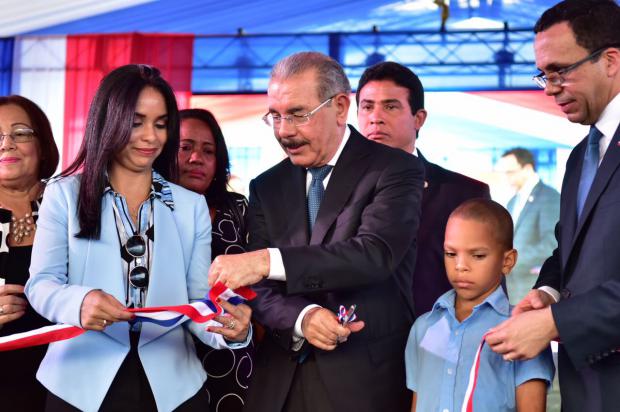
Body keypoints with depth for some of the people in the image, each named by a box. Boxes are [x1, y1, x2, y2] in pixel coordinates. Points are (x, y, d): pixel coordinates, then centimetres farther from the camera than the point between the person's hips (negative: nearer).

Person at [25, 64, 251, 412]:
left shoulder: (192, 207, 9)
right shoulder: (65, 195, 4)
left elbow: (198, 299, 3)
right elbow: (41, 283, -2)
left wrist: (229, 328, -20)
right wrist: (80, 302, -24)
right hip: (82, 384, -2)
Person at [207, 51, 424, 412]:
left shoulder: (395, 171, -7)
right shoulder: (267, 187, 8)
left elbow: (375, 254, -23)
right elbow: (261, 288, 4)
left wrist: (269, 260, -31)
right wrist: (301, 317, -17)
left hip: (365, 382, -4)